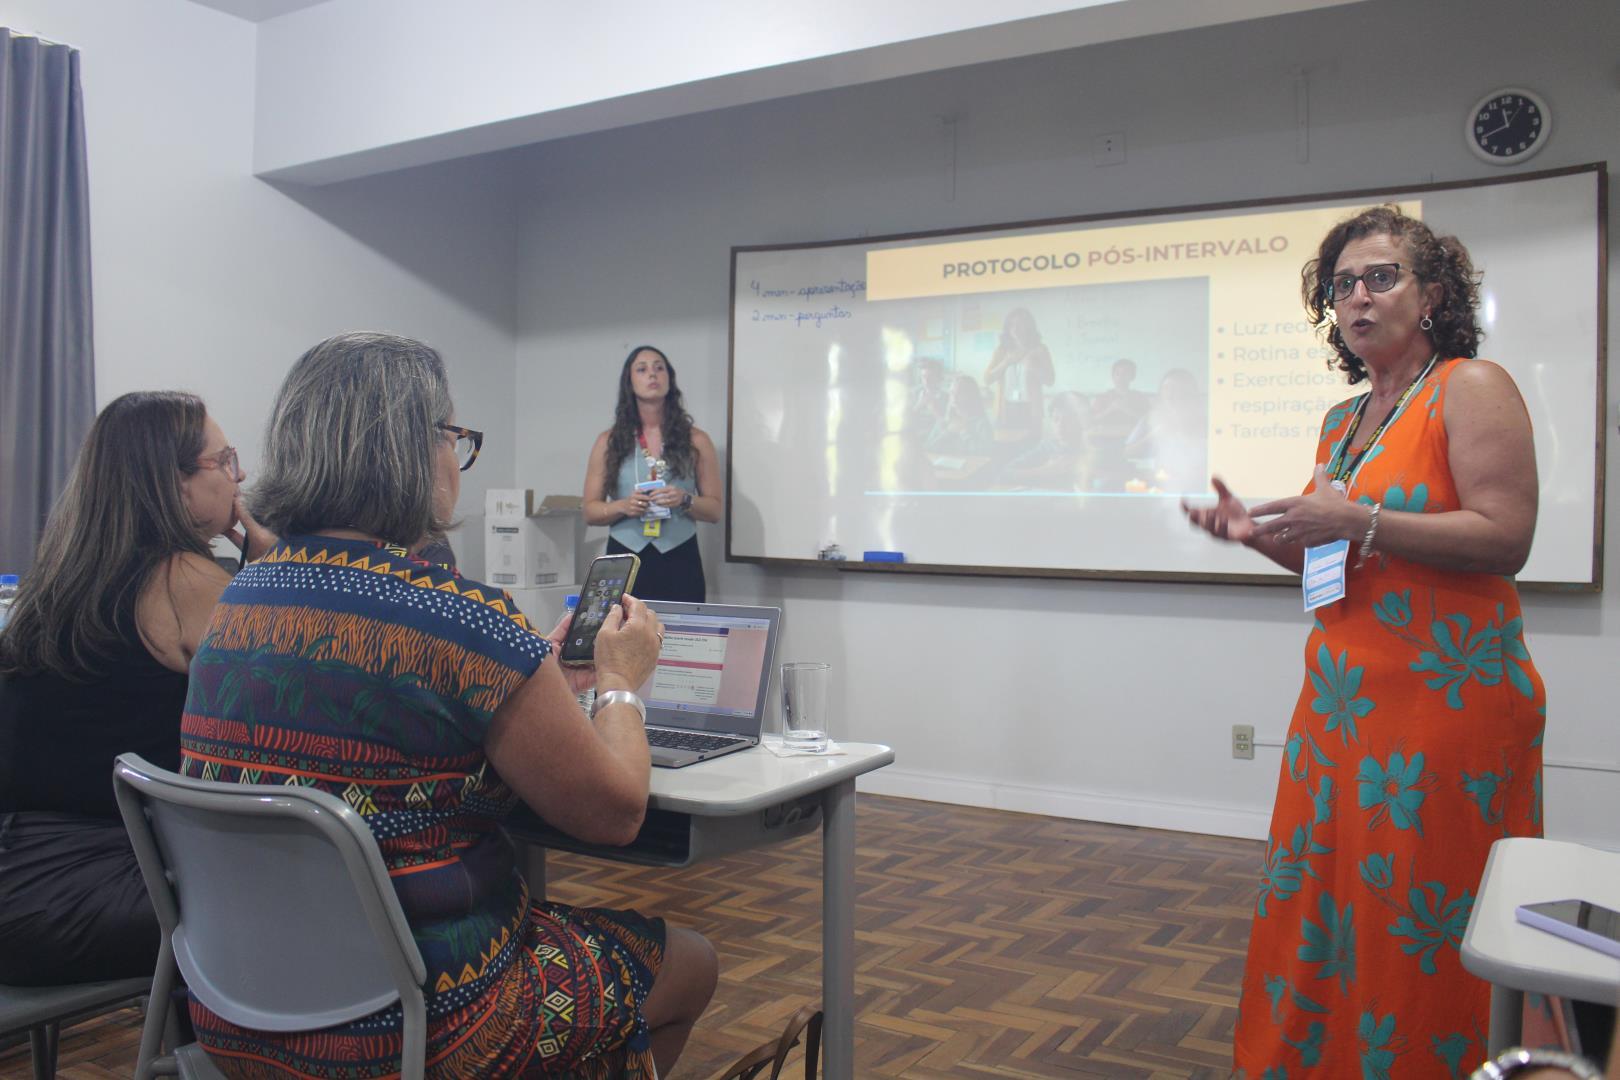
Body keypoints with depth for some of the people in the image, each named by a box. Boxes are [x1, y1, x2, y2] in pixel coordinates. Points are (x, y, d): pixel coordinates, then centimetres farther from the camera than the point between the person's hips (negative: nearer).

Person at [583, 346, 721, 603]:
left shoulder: (695, 440, 7)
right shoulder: (609, 442, 7)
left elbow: (715, 509, 7)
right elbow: (590, 511, 8)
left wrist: (685, 501, -12)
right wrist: (622, 507, -11)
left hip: (679, 563, 0)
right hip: (624, 562, 0)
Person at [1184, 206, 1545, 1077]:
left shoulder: (1471, 389, -6)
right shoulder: (1342, 421, 17)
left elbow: (1504, 539, -16)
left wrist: (1359, 520, -21)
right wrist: (1258, 533, 6)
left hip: (1445, 700, -7)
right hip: (1343, 699, 7)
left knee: (1422, 921, 0)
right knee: (1318, 904, 11)